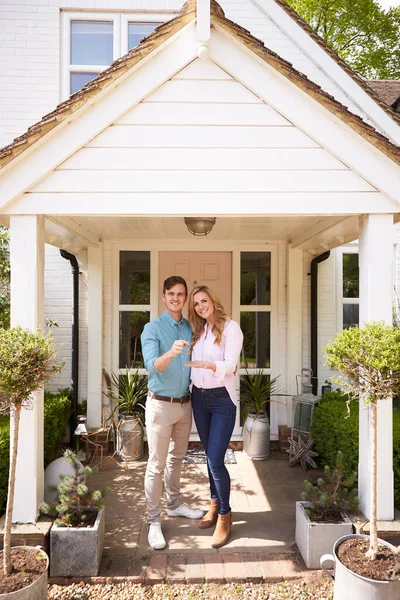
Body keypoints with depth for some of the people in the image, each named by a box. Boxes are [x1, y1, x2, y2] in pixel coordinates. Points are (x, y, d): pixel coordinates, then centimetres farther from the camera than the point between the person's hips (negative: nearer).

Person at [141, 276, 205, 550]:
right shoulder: (153, 328, -11)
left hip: (185, 403, 6)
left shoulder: (191, 329, 6)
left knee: (177, 458, 21)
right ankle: (154, 522, 12)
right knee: (157, 465, 0)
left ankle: (175, 504, 38)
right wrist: (170, 353, -43)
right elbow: (152, 365, -24)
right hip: (161, 404, -6)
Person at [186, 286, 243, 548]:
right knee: (210, 456, 14)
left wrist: (208, 364, -35)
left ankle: (225, 515, 11)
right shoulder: (198, 331, 11)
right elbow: (193, 364, 13)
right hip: (199, 398, 6)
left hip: (222, 399, -6)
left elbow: (229, 365, -16)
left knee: (215, 460, -8)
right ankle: (215, 505, 31)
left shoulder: (231, 327, -8)